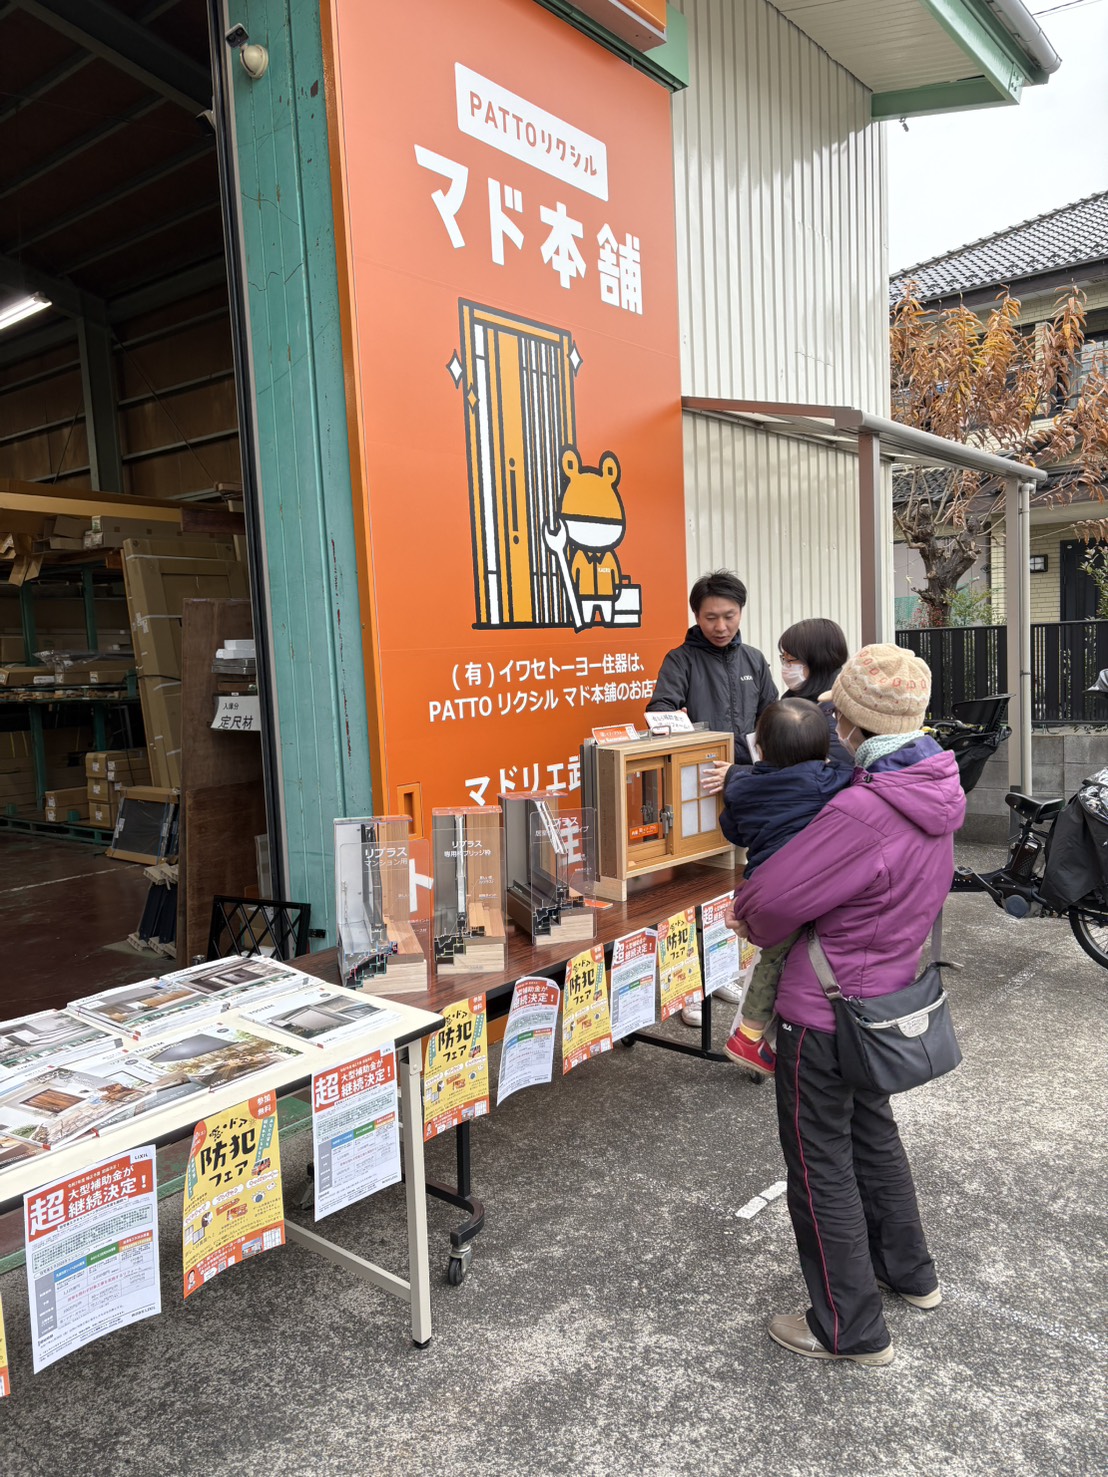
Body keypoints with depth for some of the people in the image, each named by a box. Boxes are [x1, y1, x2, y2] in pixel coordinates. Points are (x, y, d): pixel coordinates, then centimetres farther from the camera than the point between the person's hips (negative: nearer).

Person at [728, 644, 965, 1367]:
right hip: (888, 993, 9)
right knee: (872, 1131, 28)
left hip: (825, 1010, -9)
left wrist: (752, 920, -2)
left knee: (821, 1162, 10)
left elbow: (770, 900, -27)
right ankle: (909, 1272, 47)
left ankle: (851, 1329, 26)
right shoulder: (936, 791, -2)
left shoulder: (861, 812, -32)